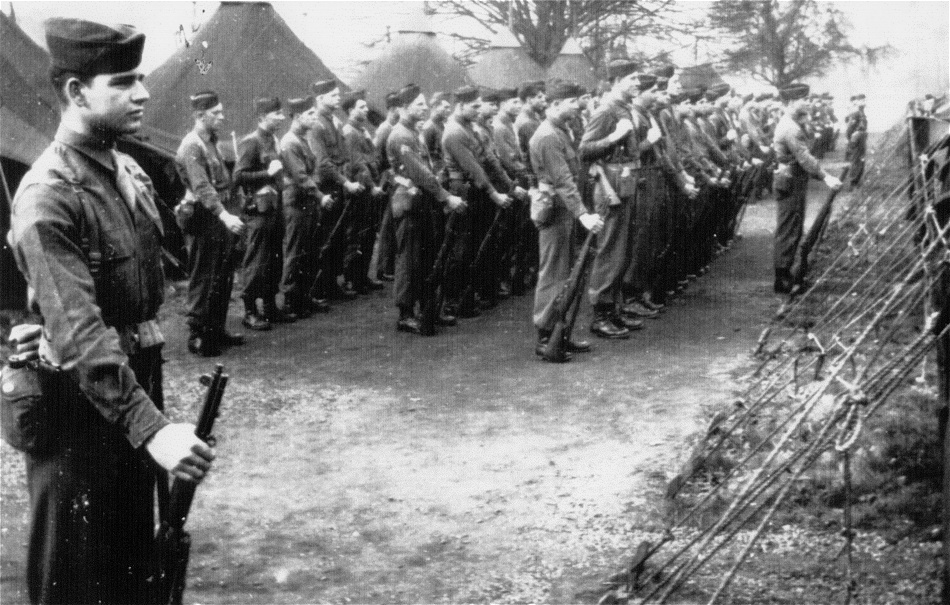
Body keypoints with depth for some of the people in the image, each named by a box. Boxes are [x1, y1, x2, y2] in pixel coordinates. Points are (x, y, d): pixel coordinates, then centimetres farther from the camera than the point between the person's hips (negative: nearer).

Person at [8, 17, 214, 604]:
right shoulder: (47, 197, -22)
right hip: (80, 400, -8)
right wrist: (151, 426, -40)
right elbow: (79, 333, -31)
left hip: (139, 384, 8)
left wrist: (154, 412, 15)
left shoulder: (131, 172, 6)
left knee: (136, 551, 22)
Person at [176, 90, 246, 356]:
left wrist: (232, 212, 17)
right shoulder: (191, 147, -15)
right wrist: (223, 215, -36)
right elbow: (202, 187, -27)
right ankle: (197, 336, 5)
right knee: (203, 280, -2)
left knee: (223, 278, 15)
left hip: (223, 219, 9)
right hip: (206, 221, -9)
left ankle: (217, 330, 25)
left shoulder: (210, 141, 14)